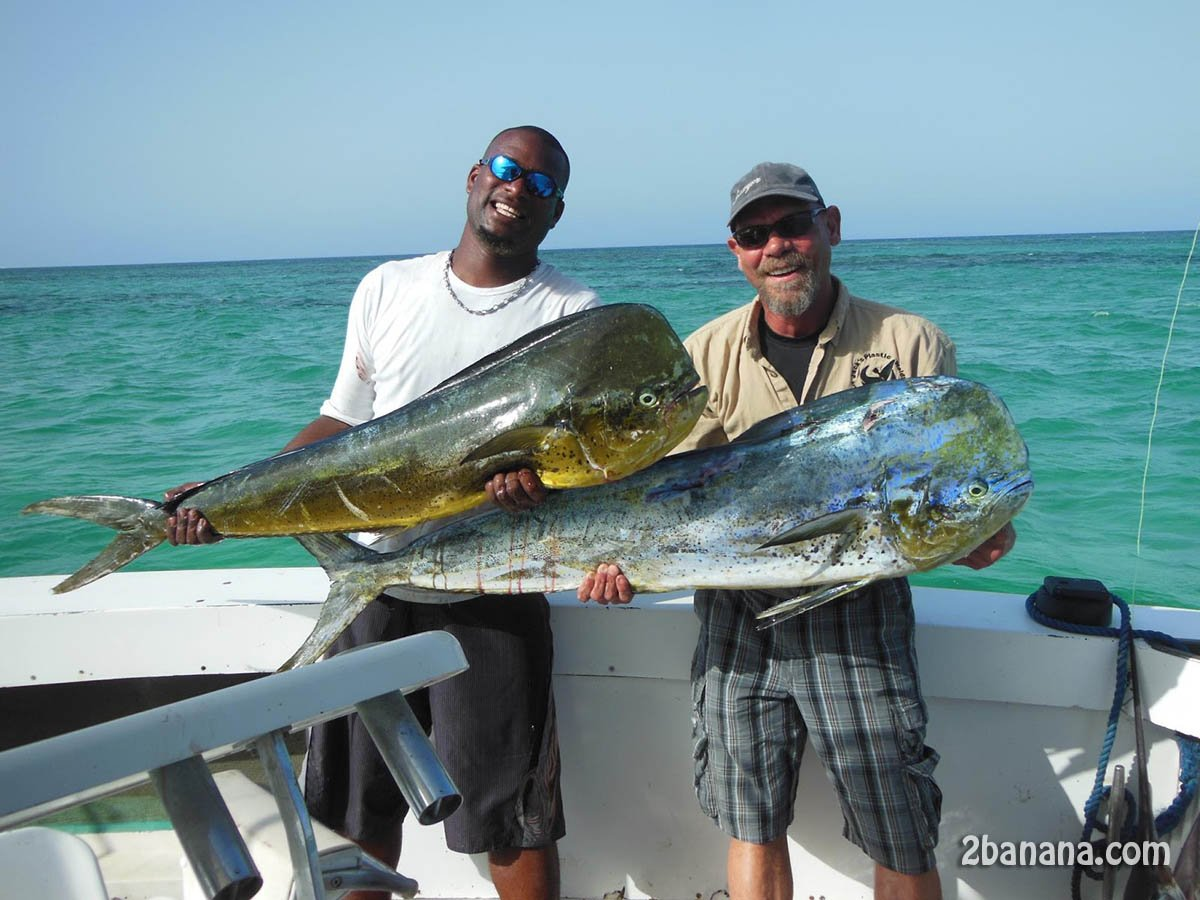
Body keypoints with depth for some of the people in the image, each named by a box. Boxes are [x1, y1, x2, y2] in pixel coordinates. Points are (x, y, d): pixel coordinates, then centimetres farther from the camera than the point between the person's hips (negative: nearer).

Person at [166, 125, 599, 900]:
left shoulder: (576, 314, -2)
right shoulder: (387, 290, 9)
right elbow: (343, 422, 14)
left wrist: (542, 479, -28)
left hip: (491, 594, -3)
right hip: (375, 581, 4)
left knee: (513, 819, 4)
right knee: (360, 806, 16)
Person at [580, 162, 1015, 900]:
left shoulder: (911, 344, -1)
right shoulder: (707, 355, 5)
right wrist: (626, 559, -14)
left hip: (860, 618, -1)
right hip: (737, 617, 2)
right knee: (752, 828, 12)